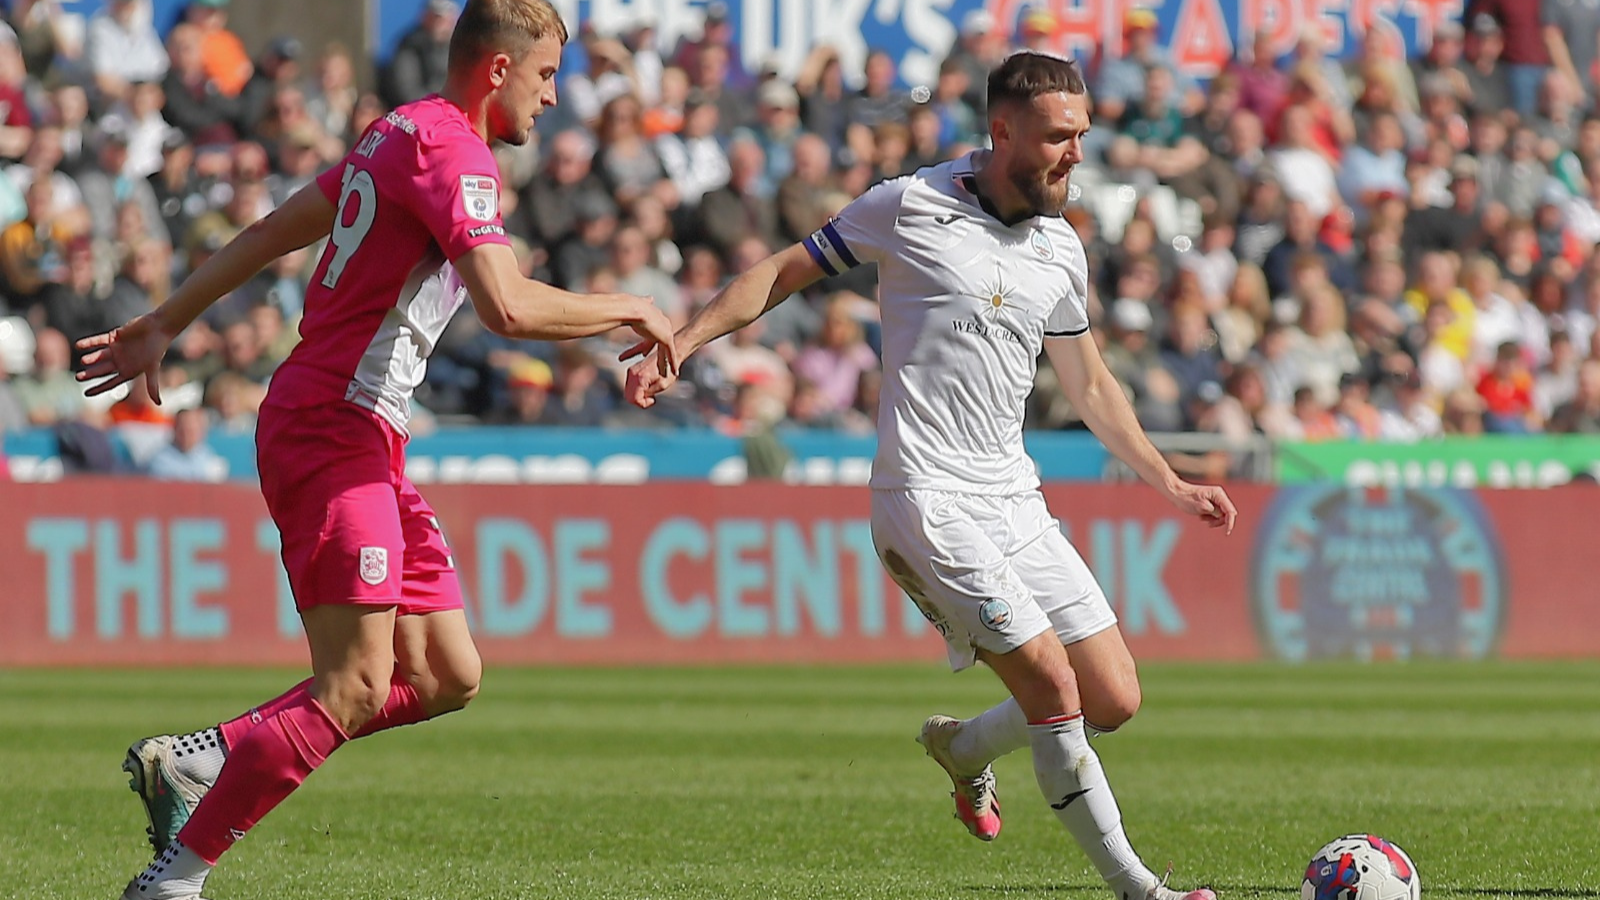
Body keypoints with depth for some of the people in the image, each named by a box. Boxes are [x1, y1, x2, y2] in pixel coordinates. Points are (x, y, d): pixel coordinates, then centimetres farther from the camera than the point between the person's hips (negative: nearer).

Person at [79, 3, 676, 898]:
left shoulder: (400, 135, 17)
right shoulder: (453, 151, -14)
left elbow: (270, 233, 24)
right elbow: (508, 306, -26)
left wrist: (163, 324, 29)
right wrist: (628, 309, -11)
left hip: (366, 442, 10)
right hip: (334, 432, -10)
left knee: (446, 676, 5)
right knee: (356, 688, -15)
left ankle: (196, 759, 9)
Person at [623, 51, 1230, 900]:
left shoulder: (1061, 249, 11)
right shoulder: (912, 208, -6)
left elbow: (1089, 385, 25)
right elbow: (782, 273, 3)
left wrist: (1168, 482, 23)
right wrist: (675, 346, -5)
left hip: (1015, 502, 7)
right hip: (929, 502, -7)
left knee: (1114, 700, 2)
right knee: (1053, 684, -15)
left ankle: (964, 749, 29)